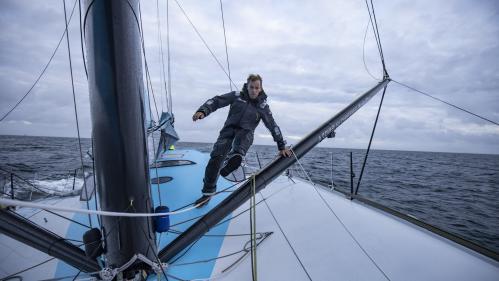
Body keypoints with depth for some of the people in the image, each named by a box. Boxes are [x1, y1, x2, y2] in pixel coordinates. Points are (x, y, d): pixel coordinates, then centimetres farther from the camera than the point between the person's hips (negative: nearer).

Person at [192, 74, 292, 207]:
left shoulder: (262, 106, 9)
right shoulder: (237, 96, 8)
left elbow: (273, 126, 12)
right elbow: (216, 101, 3)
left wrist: (282, 146, 10)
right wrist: (203, 111, -17)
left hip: (246, 132, 3)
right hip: (229, 129, -2)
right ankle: (208, 192, -7)